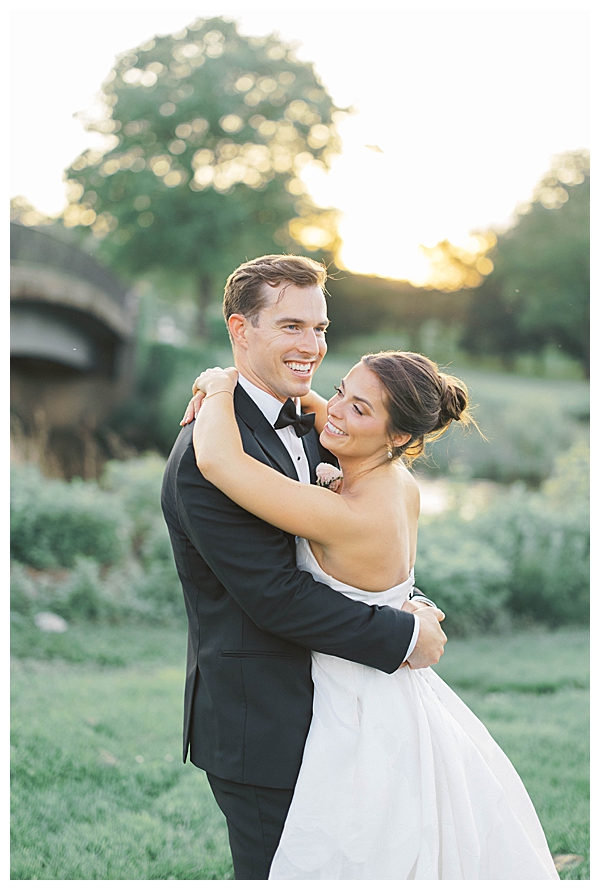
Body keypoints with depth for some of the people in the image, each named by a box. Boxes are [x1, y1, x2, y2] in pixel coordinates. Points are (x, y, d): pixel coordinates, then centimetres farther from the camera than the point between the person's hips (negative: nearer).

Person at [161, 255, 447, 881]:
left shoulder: (304, 429, 8)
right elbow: (273, 595, -24)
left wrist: (406, 599, -4)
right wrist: (405, 634, -17)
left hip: (321, 709, 9)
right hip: (260, 729, -9)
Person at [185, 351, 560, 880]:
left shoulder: (352, 518, -30)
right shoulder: (401, 484, -5)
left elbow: (217, 458, -34)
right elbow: (328, 418, 13)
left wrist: (222, 386, -16)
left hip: (364, 726, -9)